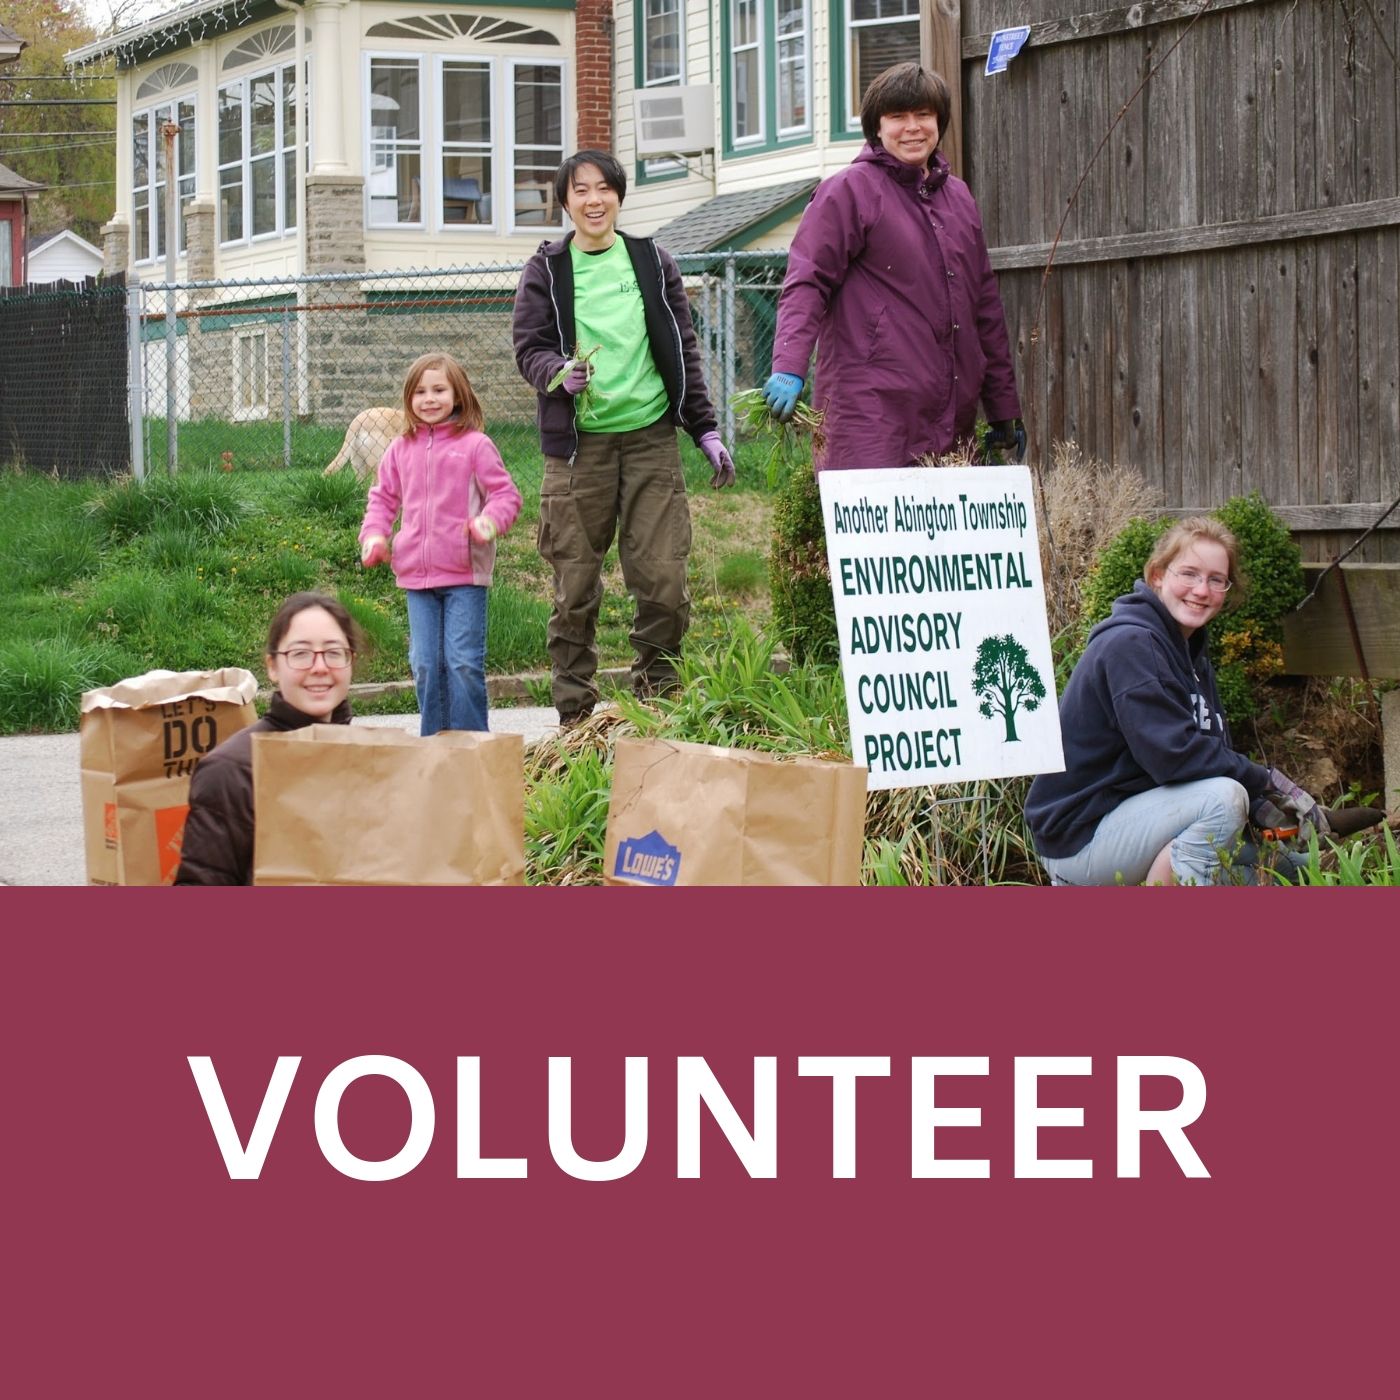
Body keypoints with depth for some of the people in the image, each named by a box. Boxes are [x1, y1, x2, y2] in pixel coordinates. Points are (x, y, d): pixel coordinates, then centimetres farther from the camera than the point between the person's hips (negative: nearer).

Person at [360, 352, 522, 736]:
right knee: (425, 664, 6)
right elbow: (383, 497, 21)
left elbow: (506, 494, -3)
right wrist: (373, 534, 3)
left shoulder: (475, 445, -2)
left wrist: (491, 520, -23)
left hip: (465, 576, -4)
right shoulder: (401, 449, 12)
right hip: (416, 575, 4)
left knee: (463, 662, -6)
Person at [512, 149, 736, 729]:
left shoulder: (652, 262, 12)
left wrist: (705, 429, 11)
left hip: (650, 436, 1)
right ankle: (575, 714, 7)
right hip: (578, 444, -1)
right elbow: (529, 347, 2)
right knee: (575, 583, -2)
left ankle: (659, 699, 8)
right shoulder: (546, 271, 7)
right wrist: (560, 373, -20)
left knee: (663, 577, -5)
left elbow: (683, 348, 14)